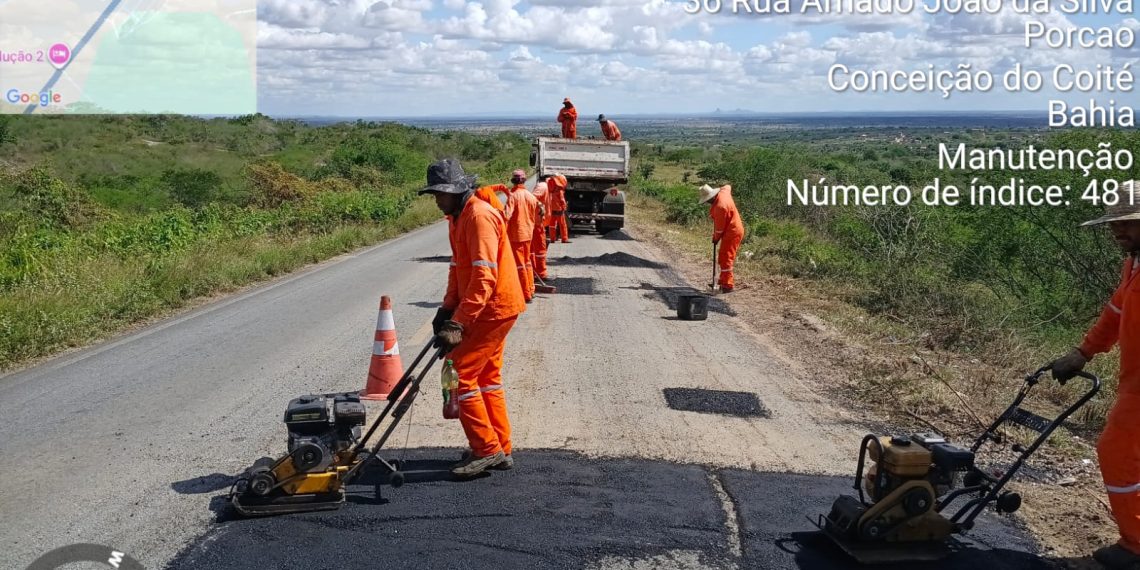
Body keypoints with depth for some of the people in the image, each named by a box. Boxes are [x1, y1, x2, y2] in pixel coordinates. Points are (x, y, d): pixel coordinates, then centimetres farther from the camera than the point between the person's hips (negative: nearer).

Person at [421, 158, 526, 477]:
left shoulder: (479, 216, -20)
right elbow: (458, 267, 19)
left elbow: (484, 277, -27)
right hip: (492, 310, 11)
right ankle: (500, 450, 25)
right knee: (487, 377, 16)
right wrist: (447, 309, 10)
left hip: (493, 309, -11)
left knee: (459, 373, -10)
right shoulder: (458, 217, 12)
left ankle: (486, 449, -3)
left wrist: (458, 322, -30)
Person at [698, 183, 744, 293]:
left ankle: (728, 285, -8)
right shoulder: (723, 192, 0)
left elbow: (720, 226, -19)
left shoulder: (720, 206, -27)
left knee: (725, 259, -9)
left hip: (732, 233, -10)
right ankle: (723, 281, 27)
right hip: (734, 230, 10)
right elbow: (728, 187, 26)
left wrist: (716, 238, -3)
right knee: (723, 258, 18)